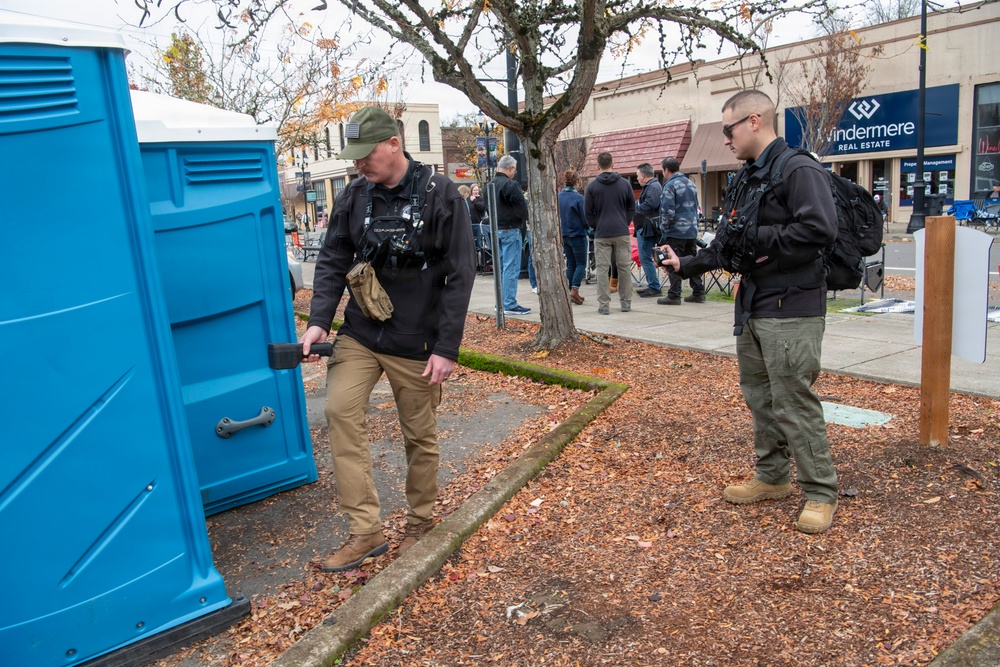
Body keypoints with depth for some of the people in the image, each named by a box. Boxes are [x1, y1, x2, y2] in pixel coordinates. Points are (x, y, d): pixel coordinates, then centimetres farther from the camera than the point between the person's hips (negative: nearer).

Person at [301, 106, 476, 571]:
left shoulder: (441, 196, -9)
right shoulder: (354, 196, 2)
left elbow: (460, 276, -10)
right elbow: (333, 262, 6)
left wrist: (446, 348, -13)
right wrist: (319, 321, -8)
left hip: (415, 342, -3)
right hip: (359, 335, 4)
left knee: (420, 435, 7)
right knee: (340, 411, -13)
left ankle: (420, 523, 29)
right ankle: (366, 531, -3)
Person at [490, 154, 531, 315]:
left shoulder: (490, 185, 11)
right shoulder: (511, 185, -16)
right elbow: (522, 209, -16)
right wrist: (526, 219, 2)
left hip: (495, 229, 9)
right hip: (510, 230, -8)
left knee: (500, 267, 14)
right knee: (511, 267, -4)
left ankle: (501, 302, 20)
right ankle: (510, 305, -3)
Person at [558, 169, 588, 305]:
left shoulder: (557, 197, -2)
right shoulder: (578, 198, -15)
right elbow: (585, 219, -11)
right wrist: (587, 227, 9)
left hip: (564, 235, 5)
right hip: (578, 235, -5)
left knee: (570, 264, 14)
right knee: (581, 264, 3)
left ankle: (571, 292, 14)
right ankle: (574, 290, -12)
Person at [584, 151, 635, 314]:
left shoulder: (592, 186, -1)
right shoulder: (624, 184, 3)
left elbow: (588, 213, -1)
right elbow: (632, 209, 7)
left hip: (601, 234, -1)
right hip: (622, 233, 2)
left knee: (602, 269, 1)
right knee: (624, 268, 9)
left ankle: (604, 305, 0)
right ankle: (626, 303, 15)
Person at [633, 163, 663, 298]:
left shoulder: (654, 187, -13)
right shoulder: (648, 187, 21)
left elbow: (648, 206, -24)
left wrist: (635, 206, -11)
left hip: (648, 228, -11)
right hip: (644, 228, 11)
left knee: (645, 258, -9)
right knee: (645, 258, 14)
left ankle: (655, 287, -5)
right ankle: (653, 285, 21)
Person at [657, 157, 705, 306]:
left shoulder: (670, 185, -12)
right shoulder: (690, 183, 14)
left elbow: (667, 211, -18)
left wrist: (664, 229, -7)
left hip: (676, 232, -8)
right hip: (692, 231, 8)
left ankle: (674, 295, 0)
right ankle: (698, 293, 16)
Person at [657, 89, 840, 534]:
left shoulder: (798, 170, -13)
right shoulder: (744, 179, 16)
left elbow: (820, 228, -26)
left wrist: (760, 239, -16)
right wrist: (685, 265, 16)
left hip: (791, 310, -9)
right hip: (752, 308, 10)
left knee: (793, 402, -4)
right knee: (759, 395, 16)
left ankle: (820, 493, 12)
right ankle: (772, 477, 31)